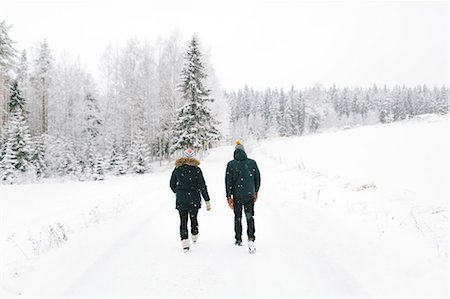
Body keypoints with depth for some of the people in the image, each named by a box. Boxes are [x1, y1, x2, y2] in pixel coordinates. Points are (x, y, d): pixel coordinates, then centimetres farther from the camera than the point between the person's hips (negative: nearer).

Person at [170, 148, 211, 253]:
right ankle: (195, 236, 37)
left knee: (183, 221, 4)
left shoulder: (177, 169, -1)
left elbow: (172, 185, 9)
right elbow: (202, 186, -9)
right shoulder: (196, 169, -8)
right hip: (194, 199, 0)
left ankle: (185, 241, -4)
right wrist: (207, 201, -4)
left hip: (181, 200, 0)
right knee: (193, 218, 19)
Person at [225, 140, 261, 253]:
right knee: (250, 217, 4)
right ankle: (251, 238, -13)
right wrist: (256, 192, 16)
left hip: (237, 196, 0)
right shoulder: (252, 162, -1)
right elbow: (258, 178, 5)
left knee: (238, 218, 14)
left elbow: (228, 181, -6)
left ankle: (238, 239, 25)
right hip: (250, 195, 0)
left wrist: (229, 196, 0)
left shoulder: (231, 164, -5)